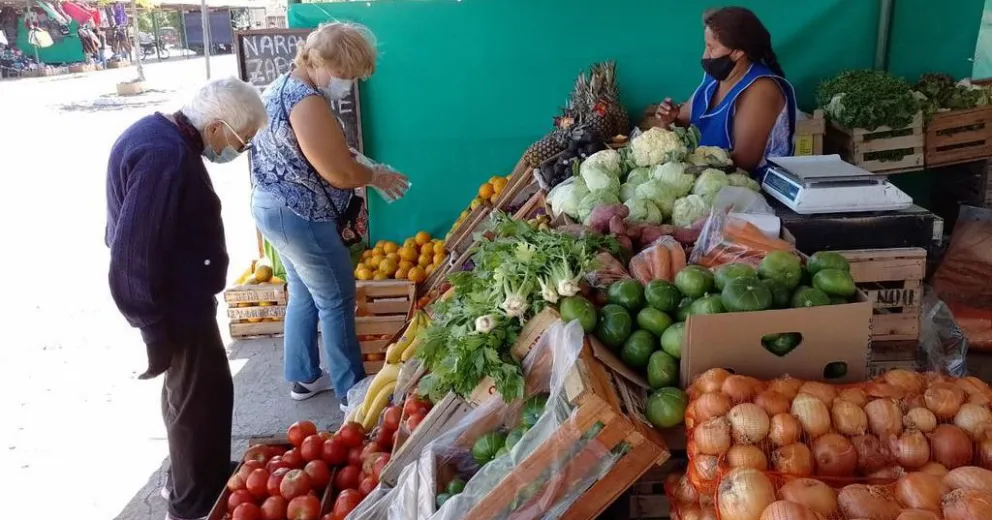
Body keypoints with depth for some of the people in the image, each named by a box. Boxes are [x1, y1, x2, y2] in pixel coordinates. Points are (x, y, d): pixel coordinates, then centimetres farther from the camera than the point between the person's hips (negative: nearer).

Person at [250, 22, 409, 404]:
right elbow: (339, 173, -23)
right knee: (336, 302, 2)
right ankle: (351, 391, 14)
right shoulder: (307, 102, -24)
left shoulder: (282, 86, 10)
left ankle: (304, 377, 33)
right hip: (300, 217, -10)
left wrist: (352, 157, 8)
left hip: (273, 207, 10)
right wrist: (378, 176, -6)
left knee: (303, 295, 20)